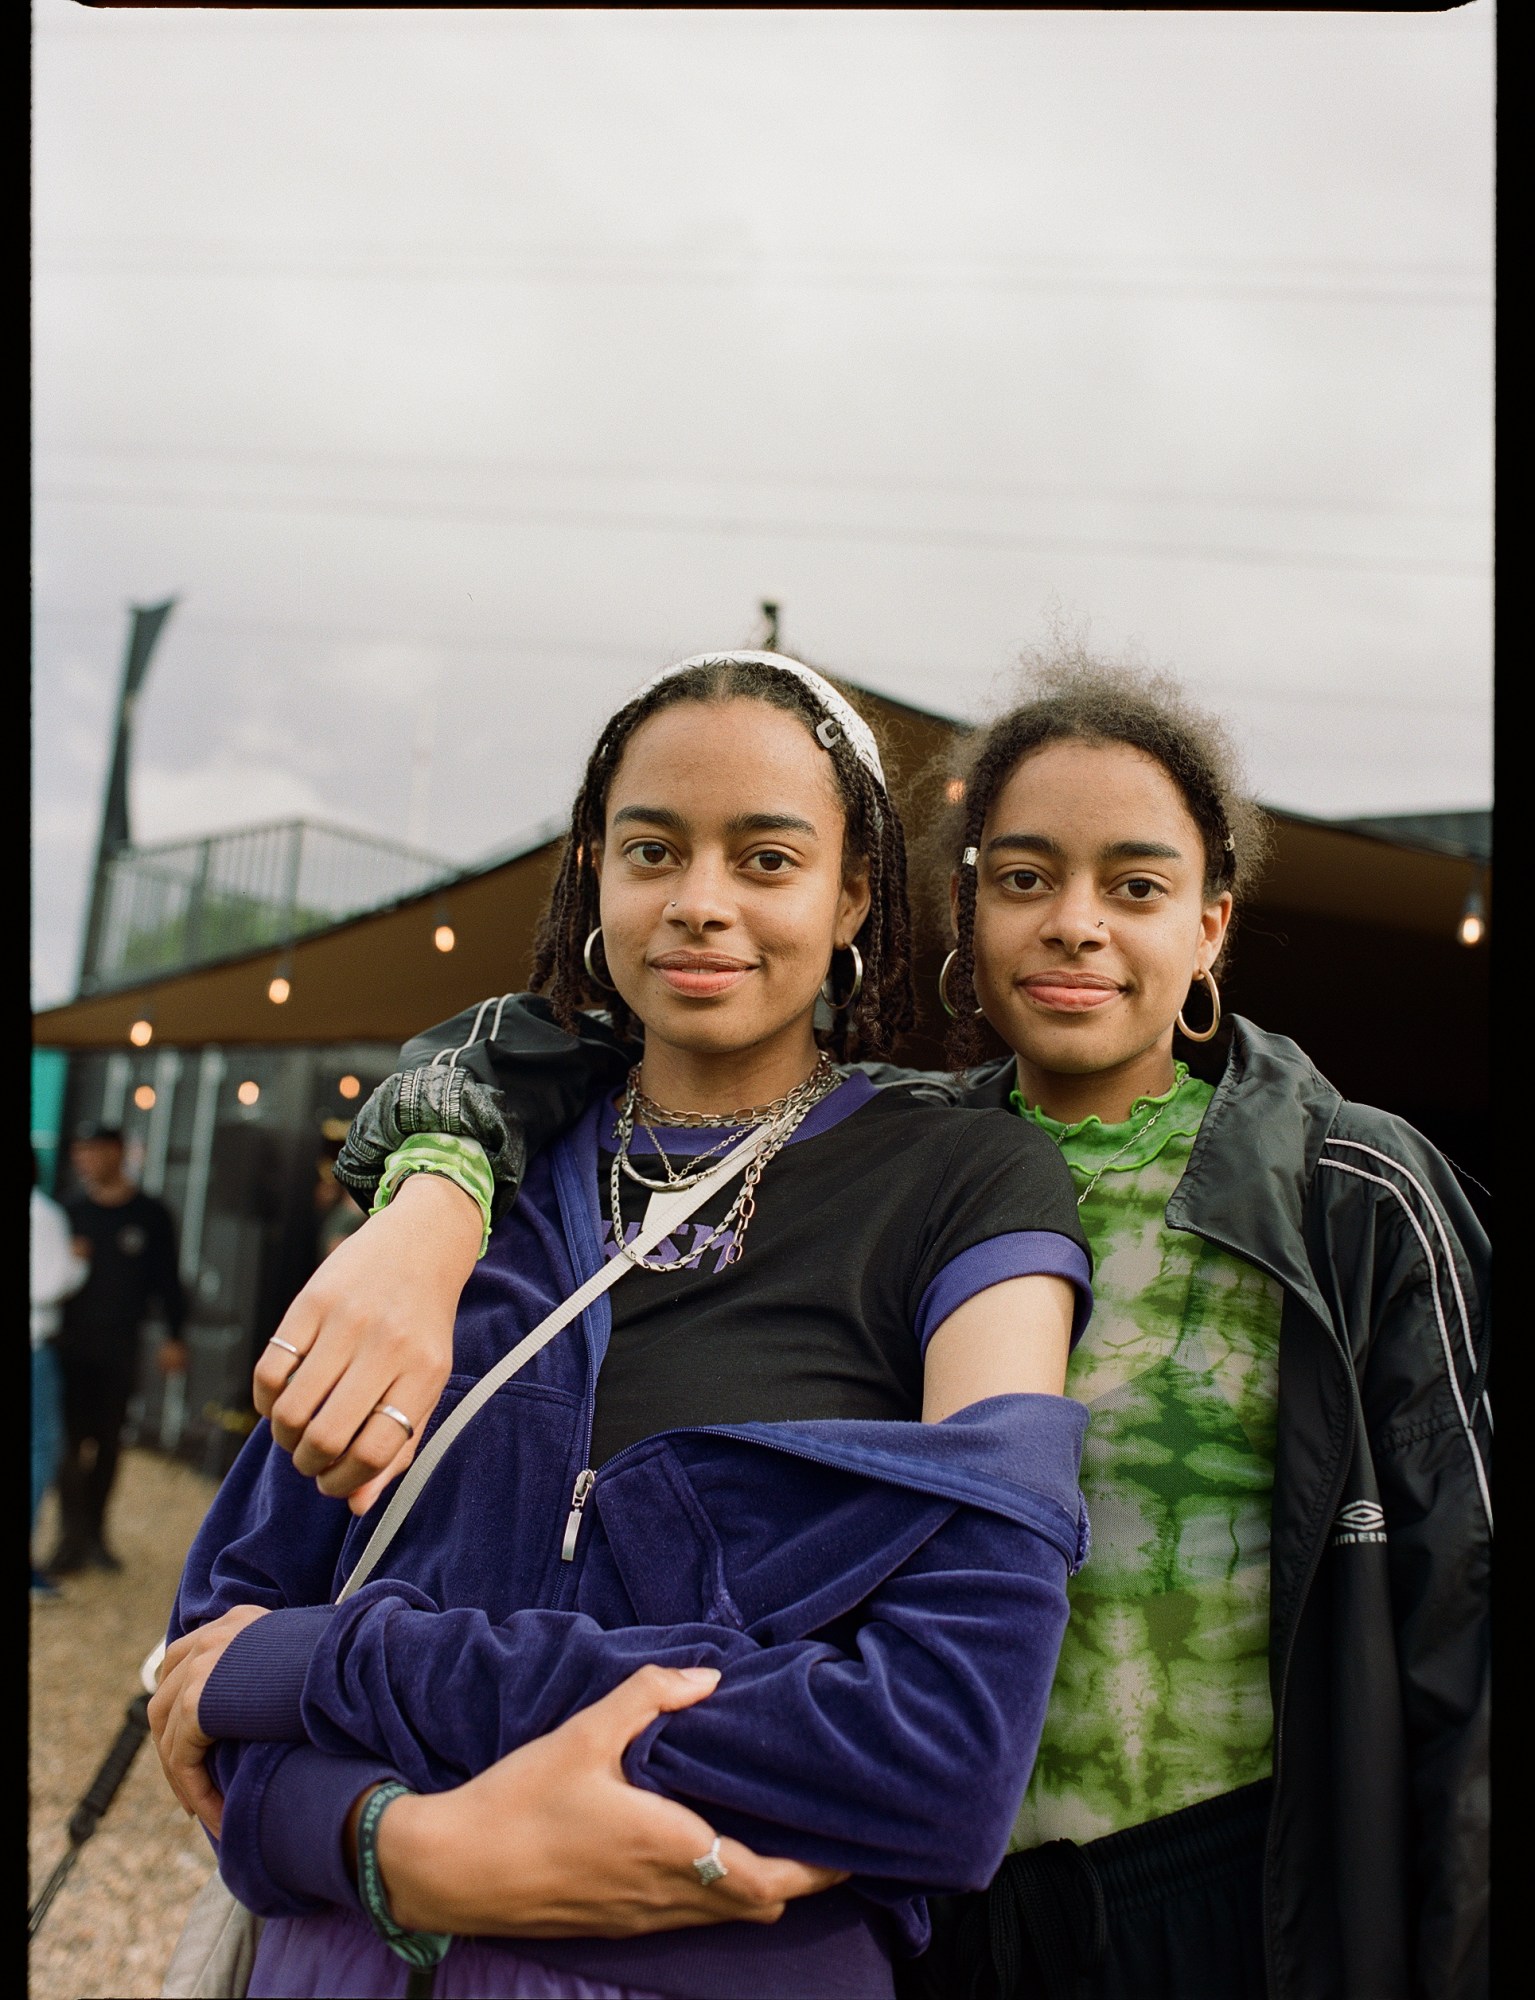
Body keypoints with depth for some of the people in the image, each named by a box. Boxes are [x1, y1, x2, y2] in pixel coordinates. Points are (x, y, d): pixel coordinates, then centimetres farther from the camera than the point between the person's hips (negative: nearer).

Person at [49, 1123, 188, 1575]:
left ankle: (95, 1535, 18)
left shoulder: (151, 1215, 3)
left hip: (120, 1344, 0)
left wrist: (174, 1337, 3)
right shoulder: (69, 1210, 6)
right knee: (71, 1439, -4)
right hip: (72, 1341, 0)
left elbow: (166, 1279, 7)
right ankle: (73, 1538, -1)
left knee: (108, 1441, 6)